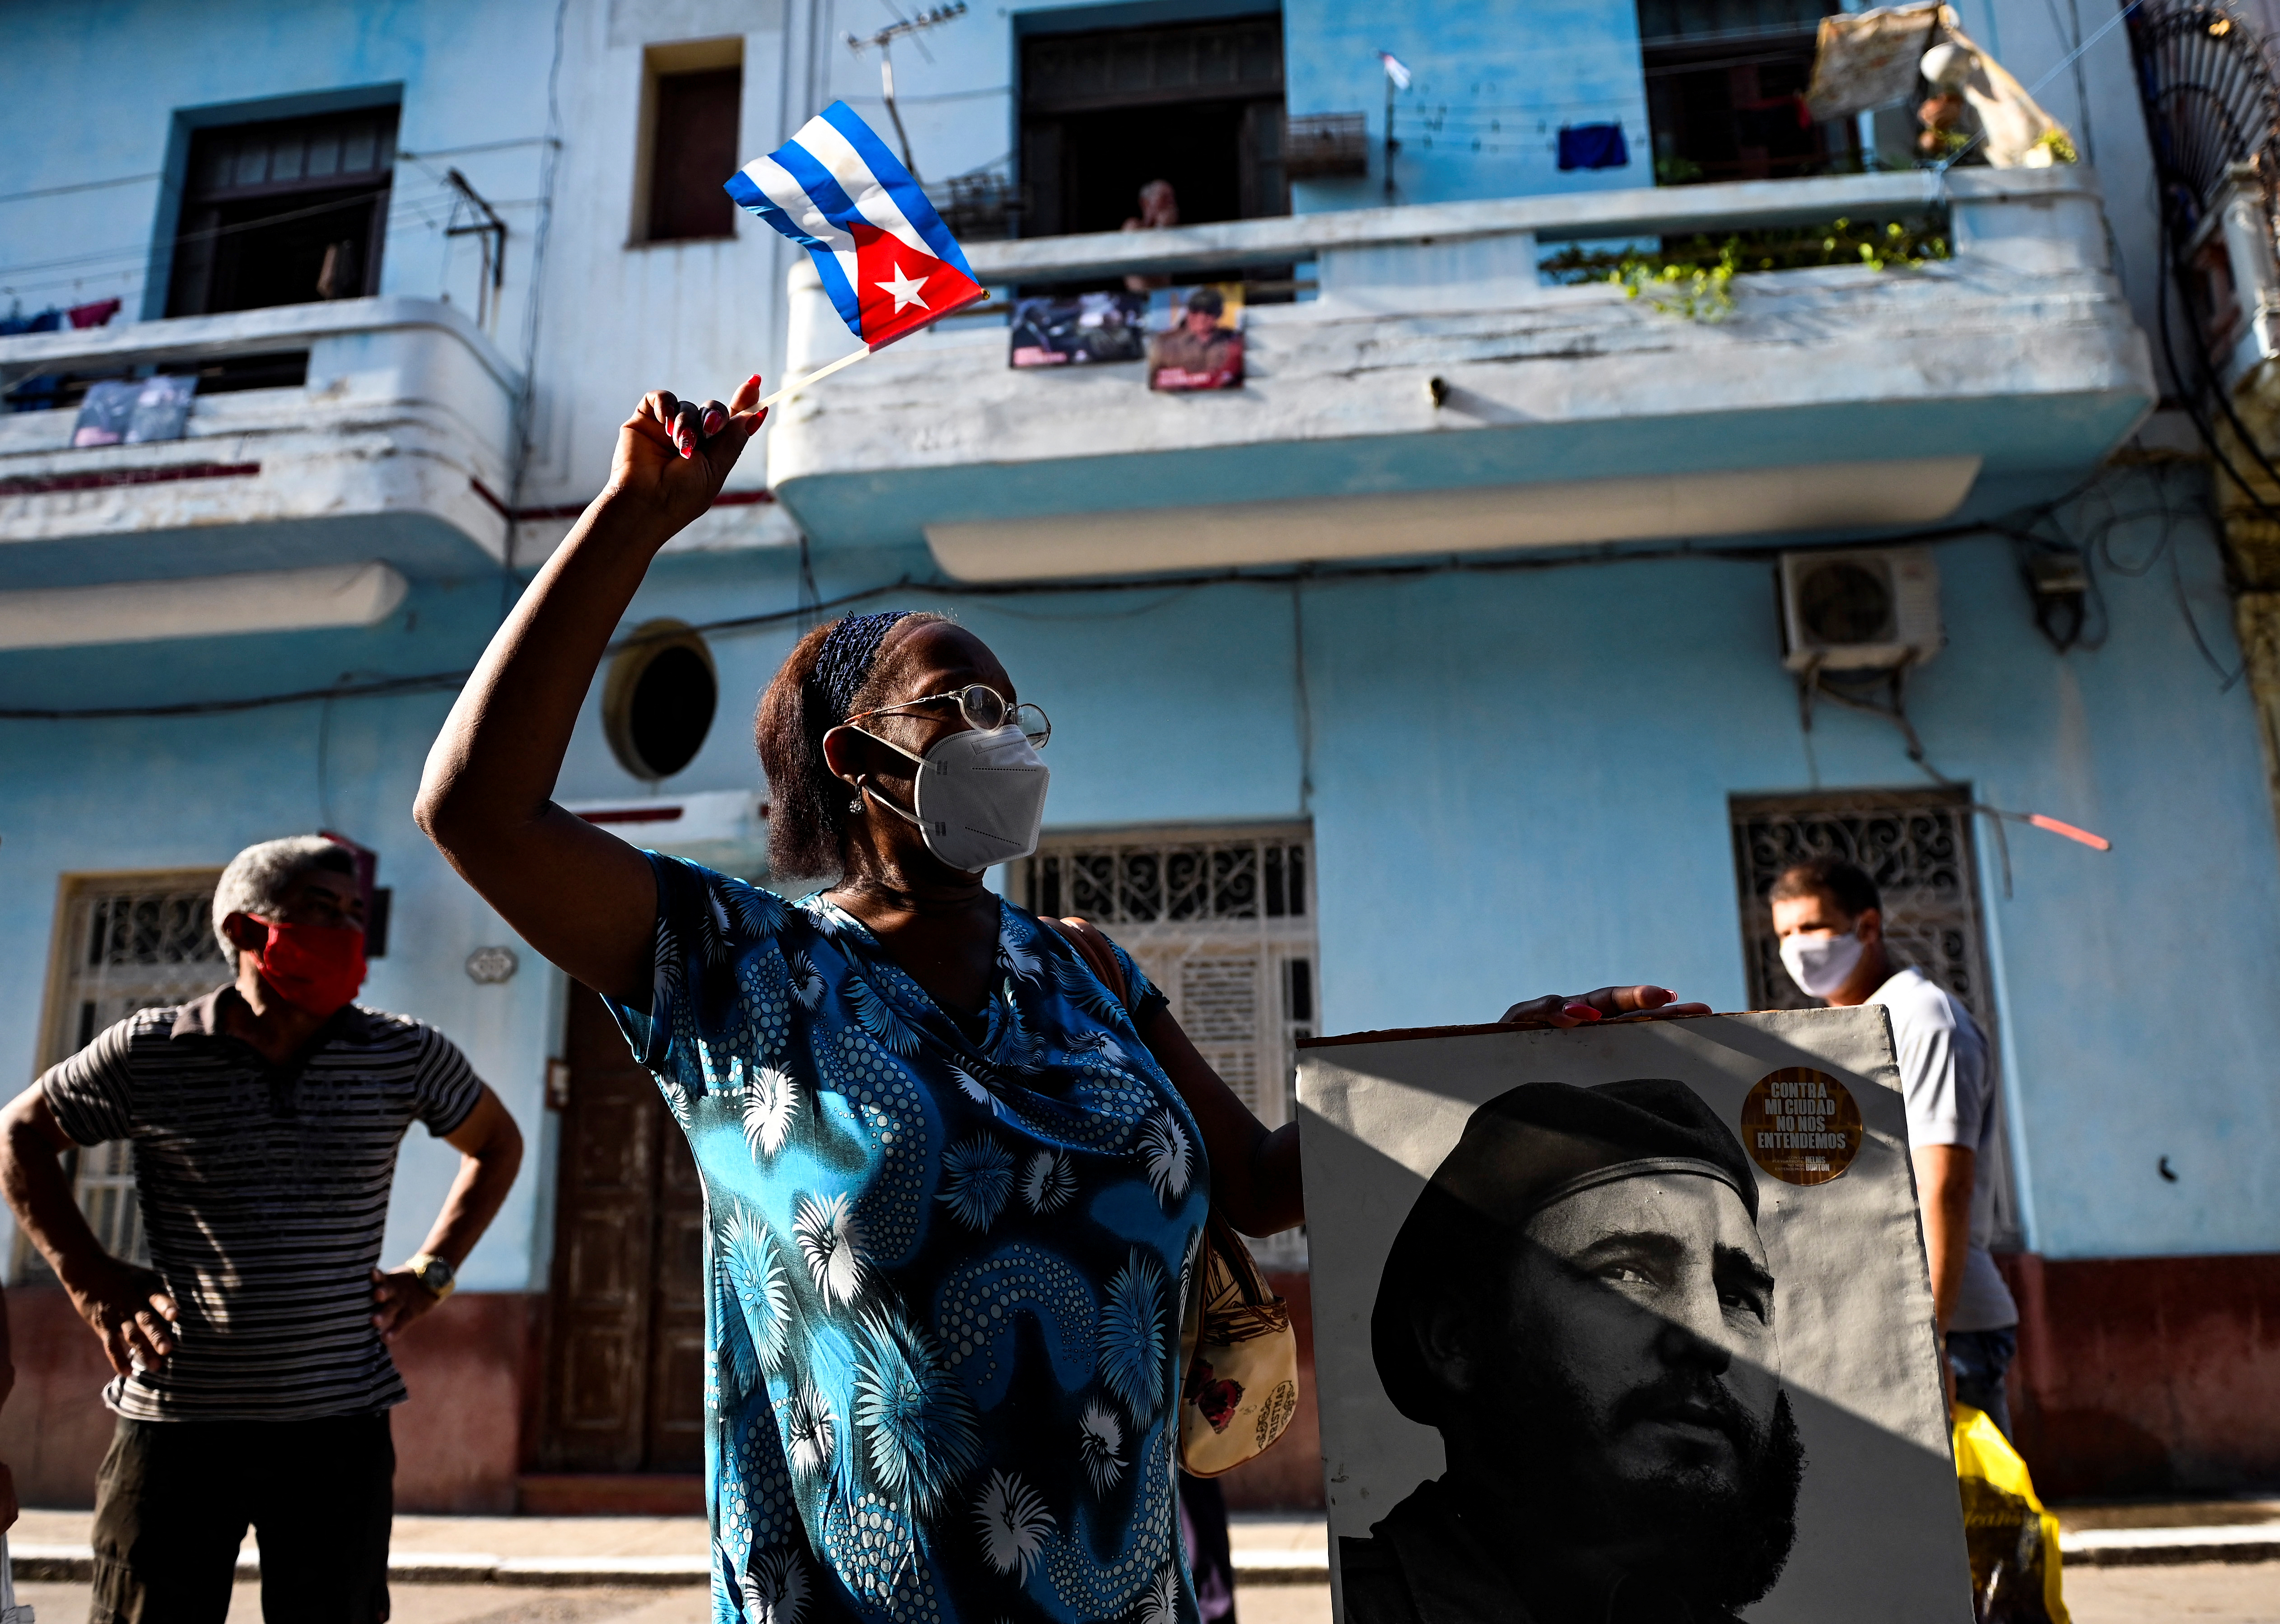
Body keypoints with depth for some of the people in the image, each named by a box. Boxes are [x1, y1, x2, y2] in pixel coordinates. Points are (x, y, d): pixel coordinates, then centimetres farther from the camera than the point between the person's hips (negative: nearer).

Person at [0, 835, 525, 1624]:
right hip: (176, 1420, -1)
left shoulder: (406, 1055, -1)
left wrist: (431, 1272, 6)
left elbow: (496, 1144, 16)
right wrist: (90, 1279, 3)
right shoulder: (148, 1051, -3)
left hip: (341, 1425, 1)